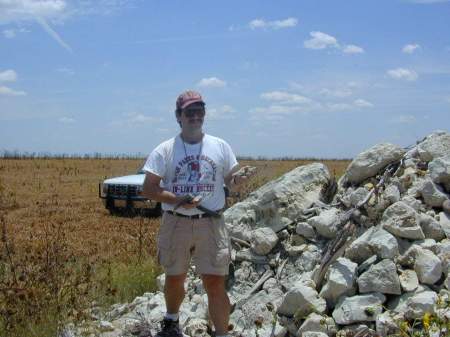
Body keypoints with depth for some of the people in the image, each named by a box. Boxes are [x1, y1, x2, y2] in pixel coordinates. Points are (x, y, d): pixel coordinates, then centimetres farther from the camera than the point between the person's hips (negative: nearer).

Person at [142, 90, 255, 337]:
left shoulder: (220, 147, 5)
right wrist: (178, 200, -19)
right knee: (174, 279, 18)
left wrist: (240, 178, -13)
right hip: (176, 224, 0)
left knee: (215, 283, -5)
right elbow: (148, 189, -4)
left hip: (211, 224, 0)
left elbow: (230, 181, 11)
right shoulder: (165, 150, -1)